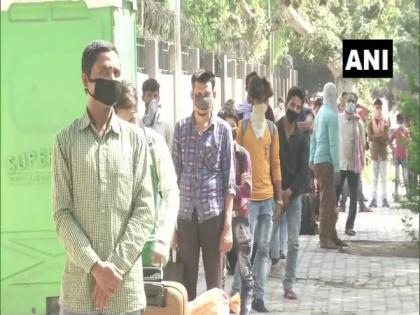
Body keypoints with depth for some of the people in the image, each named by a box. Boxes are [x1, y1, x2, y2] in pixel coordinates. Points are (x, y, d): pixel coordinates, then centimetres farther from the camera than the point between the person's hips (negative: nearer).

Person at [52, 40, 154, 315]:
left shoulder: (135, 139, 5)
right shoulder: (66, 140, 3)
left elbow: (145, 210, 0)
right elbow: (62, 214, -2)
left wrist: (115, 267, -11)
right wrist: (96, 267, -13)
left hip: (127, 285, 1)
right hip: (79, 284, -1)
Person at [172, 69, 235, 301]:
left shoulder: (223, 130, 0)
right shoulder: (180, 128, 6)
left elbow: (229, 181, -1)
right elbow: (174, 175, 7)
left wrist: (228, 225, -8)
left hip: (214, 214, -2)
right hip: (185, 214, 2)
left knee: (215, 284, 4)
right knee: (186, 282, 7)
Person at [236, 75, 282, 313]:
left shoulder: (272, 128, 10)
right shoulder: (243, 126, -3)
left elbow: (275, 162, 14)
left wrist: (278, 196, 11)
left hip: (267, 196, 5)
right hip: (248, 196, -5)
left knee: (264, 249, 6)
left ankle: (259, 297, 12)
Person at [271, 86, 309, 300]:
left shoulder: (302, 138, 7)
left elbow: (304, 169, 1)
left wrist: (291, 190, -12)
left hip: (294, 194, 3)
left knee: (293, 242, 0)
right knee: (269, 238, -3)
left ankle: (288, 285, 6)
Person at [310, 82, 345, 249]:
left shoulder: (320, 113, 12)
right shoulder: (332, 115, -13)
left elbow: (313, 139, 16)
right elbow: (333, 143, -16)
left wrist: (311, 159, 21)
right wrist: (337, 167, -15)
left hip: (318, 161, 9)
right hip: (326, 162, -9)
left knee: (330, 200, 14)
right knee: (326, 200, -5)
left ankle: (332, 236, 20)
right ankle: (324, 239, -4)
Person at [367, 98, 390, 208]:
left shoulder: (385, 123, 5)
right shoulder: (370, 123, 2)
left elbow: (387, 137, -4)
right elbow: (370, 137, -10)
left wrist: (376, 137, -15)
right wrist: (381, 137, -16)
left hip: (383, 151, 1)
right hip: (374, 152, -1)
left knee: (383, 177, 1)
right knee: (375, 177, 1)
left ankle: (384, 198, 0)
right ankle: (374, 199, -1)